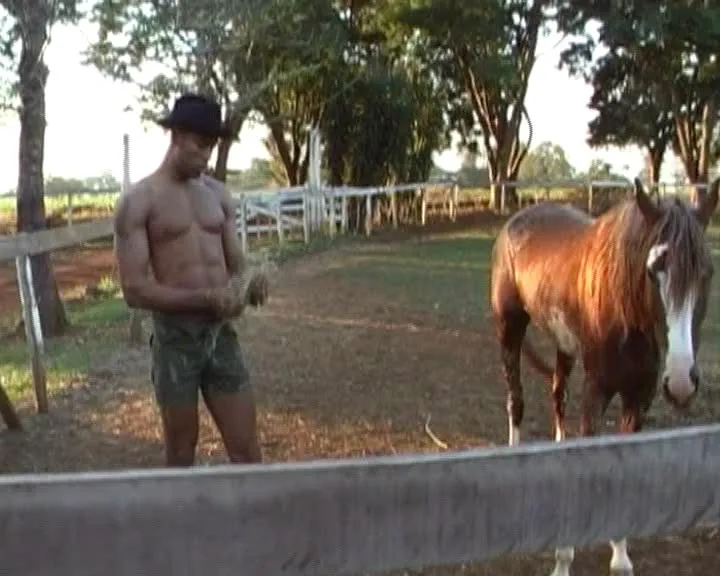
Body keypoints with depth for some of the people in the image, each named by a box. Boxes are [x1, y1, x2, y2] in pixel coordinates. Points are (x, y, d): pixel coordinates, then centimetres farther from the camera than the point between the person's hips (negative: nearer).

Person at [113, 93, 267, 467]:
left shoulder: (218, 194, 10)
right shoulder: (138, 201, -6)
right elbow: (135, 290, -13)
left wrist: (249, 285, -10)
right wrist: (206, 298, -23)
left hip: (221, 334, 4)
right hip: (175, 339, -4)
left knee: (247, 450, 5)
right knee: (181, 454, 10)